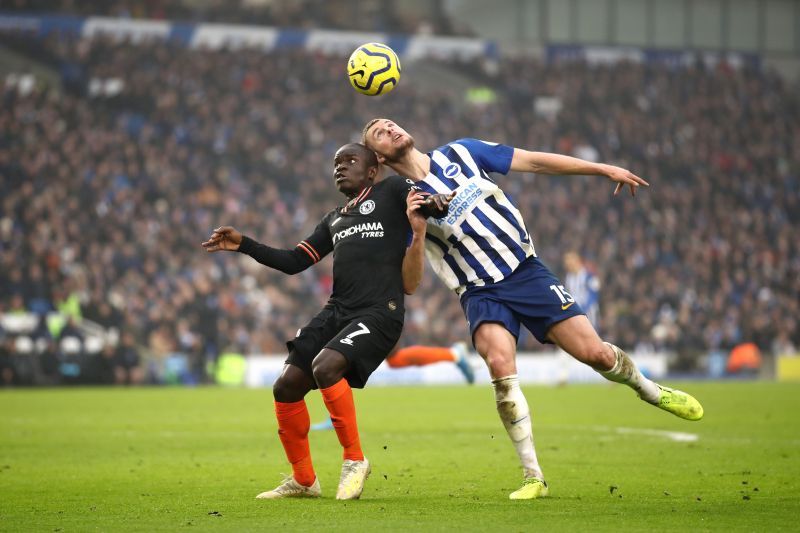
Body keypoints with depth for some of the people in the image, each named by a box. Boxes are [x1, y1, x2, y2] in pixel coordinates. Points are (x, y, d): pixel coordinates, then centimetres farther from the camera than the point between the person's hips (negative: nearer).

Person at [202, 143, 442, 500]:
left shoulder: (392, 190, 6)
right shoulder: (334, 221, 27)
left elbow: (437, 202, -7)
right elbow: (293, 262, 26)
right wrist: (243, 244, 19)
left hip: (379, 313, -8)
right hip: (337, 311, 8)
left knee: (325, 366, -30)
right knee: (287, 386, 0)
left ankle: (354, 460, -13)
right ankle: (303, 480, 17)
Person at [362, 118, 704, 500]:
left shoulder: (459, 153, 5)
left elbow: (535, 162, 7)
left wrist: (604, 169, 4)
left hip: (526, 271, 2)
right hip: (481, 293, -1)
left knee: (593, 352, -8)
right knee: (499, 364, -28)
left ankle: (649, 390, 26)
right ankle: (533, 478, -17)